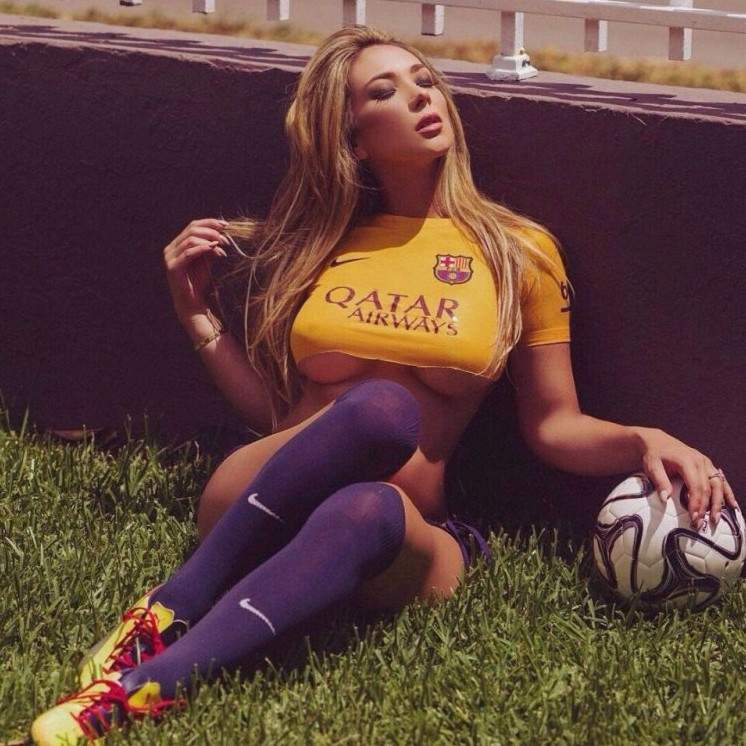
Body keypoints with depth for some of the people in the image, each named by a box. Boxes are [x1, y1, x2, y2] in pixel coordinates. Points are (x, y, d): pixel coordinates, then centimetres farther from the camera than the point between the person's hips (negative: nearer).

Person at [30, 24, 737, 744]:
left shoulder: (519, 251, 8)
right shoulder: (320, 242, 13)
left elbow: (554, 425, 10)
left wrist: (643, 441, -9)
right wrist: (197, 314, 11)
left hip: (404, 539, -1)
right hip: (250, 515, 1)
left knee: (368, 510, -41)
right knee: (381, 405, -35)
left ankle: (150, 680, -45)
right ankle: (169, 612, -32)